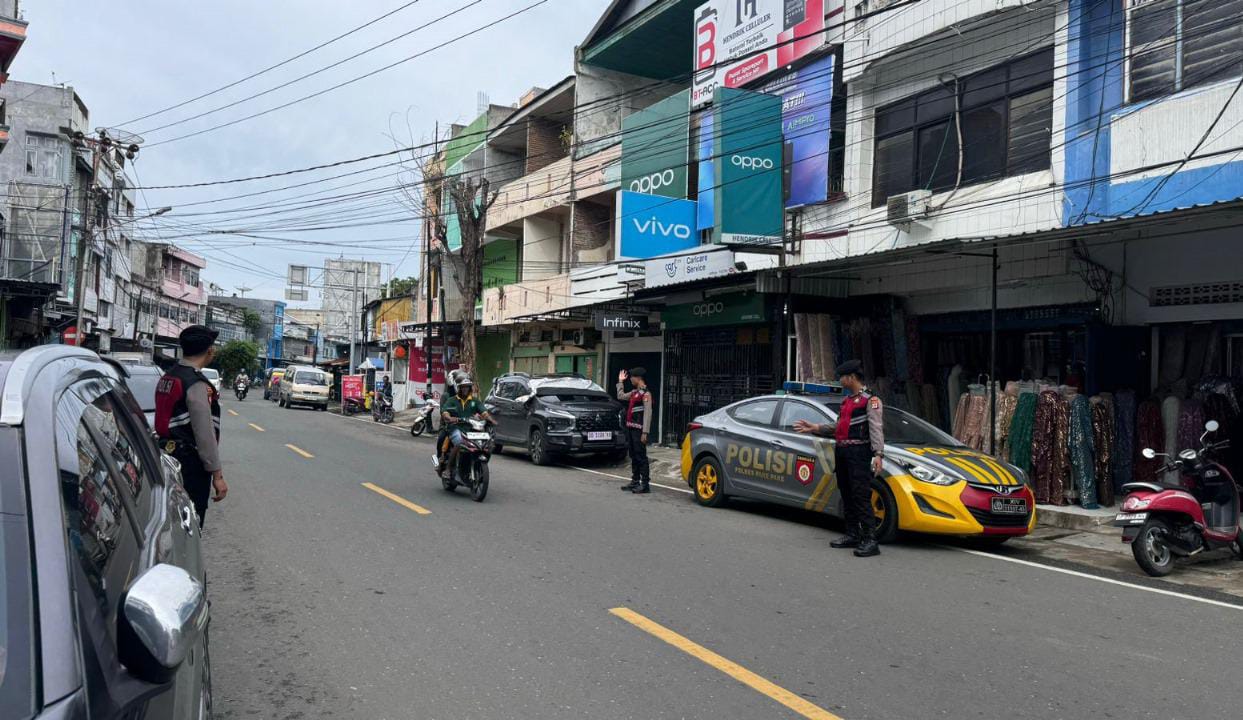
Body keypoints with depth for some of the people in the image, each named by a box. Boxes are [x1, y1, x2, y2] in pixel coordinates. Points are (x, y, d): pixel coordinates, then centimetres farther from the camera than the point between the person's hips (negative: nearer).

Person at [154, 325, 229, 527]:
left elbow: (165, 421, 16)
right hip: (190, 464, -9)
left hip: (168, 453, 9)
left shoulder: (168, 376, 11)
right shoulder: (197, 384, -18)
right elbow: (205, 434, -20)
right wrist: (217, 474, -16)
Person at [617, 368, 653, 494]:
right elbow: (621, 396, 33)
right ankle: (635, 482, 21)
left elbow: (647, 413, -17)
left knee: (641, 456, -8)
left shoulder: (645, 393, -11)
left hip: (638, 430, -9)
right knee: (633, 456, 13)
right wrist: (620, 381, 31)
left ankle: (645, 484, -6)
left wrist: (645, 432, -22)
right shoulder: (634, 392, 16)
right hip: (630, 428, 9)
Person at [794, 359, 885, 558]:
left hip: (859, 452, -9)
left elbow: (876, 429, -14)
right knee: (847, 496, 11)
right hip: (842, 452, 9)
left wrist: (878, 454, -24)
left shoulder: (870, 400, -5)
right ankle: (853, 535, 20)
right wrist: (814, 427, 20)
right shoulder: (847, 401, 22)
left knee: (861, 496, -15)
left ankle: (870, 540, -17)